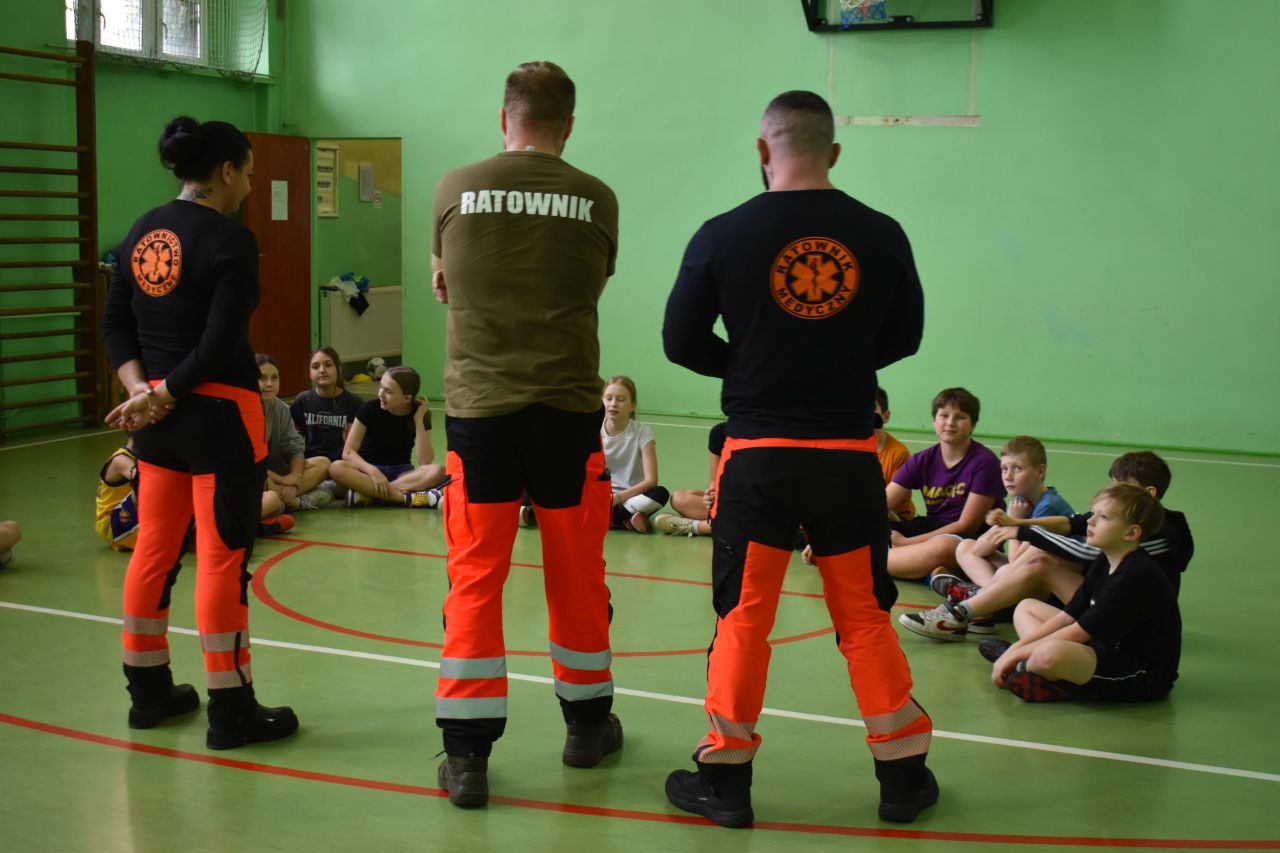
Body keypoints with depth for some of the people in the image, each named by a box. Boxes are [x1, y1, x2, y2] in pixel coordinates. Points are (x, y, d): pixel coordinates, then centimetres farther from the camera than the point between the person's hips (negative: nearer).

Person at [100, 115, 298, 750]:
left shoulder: (142, 232, 9)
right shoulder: (230, 240, -13)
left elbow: (115, 323, 7)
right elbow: (220, 344, -19)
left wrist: (141, 389, -3)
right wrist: (161, 397, -11)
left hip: (159, 417, 8)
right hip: (220, 412, -8)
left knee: (154, 549, 15)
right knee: (222, 558, -1)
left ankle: (149, 691, 27)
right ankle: (231, 712, 7)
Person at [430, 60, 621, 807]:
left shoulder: (455, 191, 1)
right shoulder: (596, 200, -1)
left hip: (478, 408, 0)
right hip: (567, 408, 0)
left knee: (475, 577, 6)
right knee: (577, 574, 15)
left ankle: (467, 754, 6)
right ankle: (588, 724, 32)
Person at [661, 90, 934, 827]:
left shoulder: (724, 235, -7)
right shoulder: (881, 235, -1)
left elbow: (682, 340, -1)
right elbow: (905, 337, 10)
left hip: (758, 455, -1)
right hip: (850, 454, 2)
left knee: (744, 618, 9)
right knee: (866, 617, 13)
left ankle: (726, 777, 16)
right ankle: (904, 775, 21)